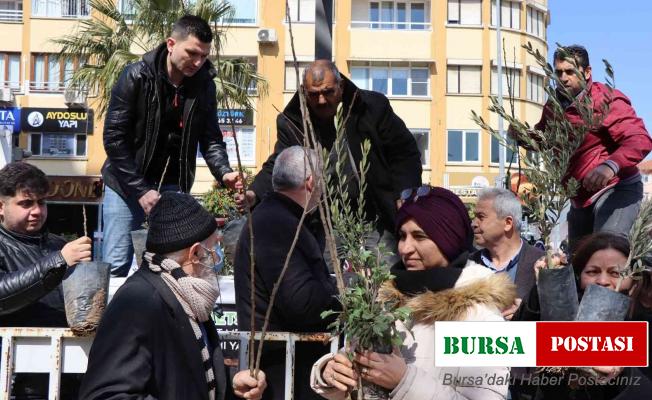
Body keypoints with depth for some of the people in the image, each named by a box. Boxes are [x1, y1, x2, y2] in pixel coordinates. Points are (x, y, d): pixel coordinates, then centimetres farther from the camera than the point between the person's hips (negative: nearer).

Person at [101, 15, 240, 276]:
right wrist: (140, 190, -18)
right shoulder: (136, 77, -14)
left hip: (172, 186, 3)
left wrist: (223, 172, -20)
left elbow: (210, 139, 0)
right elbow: (114, 138, -14)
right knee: (116, 265, -2)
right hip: (126, 183, -3)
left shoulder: (204, 84, -4)